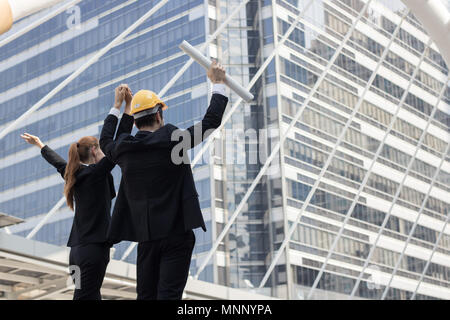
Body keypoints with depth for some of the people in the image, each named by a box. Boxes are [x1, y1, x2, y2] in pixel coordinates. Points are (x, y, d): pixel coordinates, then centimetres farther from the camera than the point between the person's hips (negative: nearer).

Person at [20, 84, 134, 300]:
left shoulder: (74, 175, 13)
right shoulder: (96, 173, -8)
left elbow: (57, 162, 33)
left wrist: (40, 145, 53)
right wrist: (124, 106, -14)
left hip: (77, 250, 9)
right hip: (94, 249, -9)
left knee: (92, 297, 10)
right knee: (86, 297, -11)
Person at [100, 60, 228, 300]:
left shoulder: (124, 148, 4)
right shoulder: (171, 139, -9)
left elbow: (105, 142, 28)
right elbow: (211, 122, -2)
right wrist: (218, 84, 11)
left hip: (145, 236, 5)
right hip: (176, 233, -4)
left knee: (145, 295, 11)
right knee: (169, 295, -7)